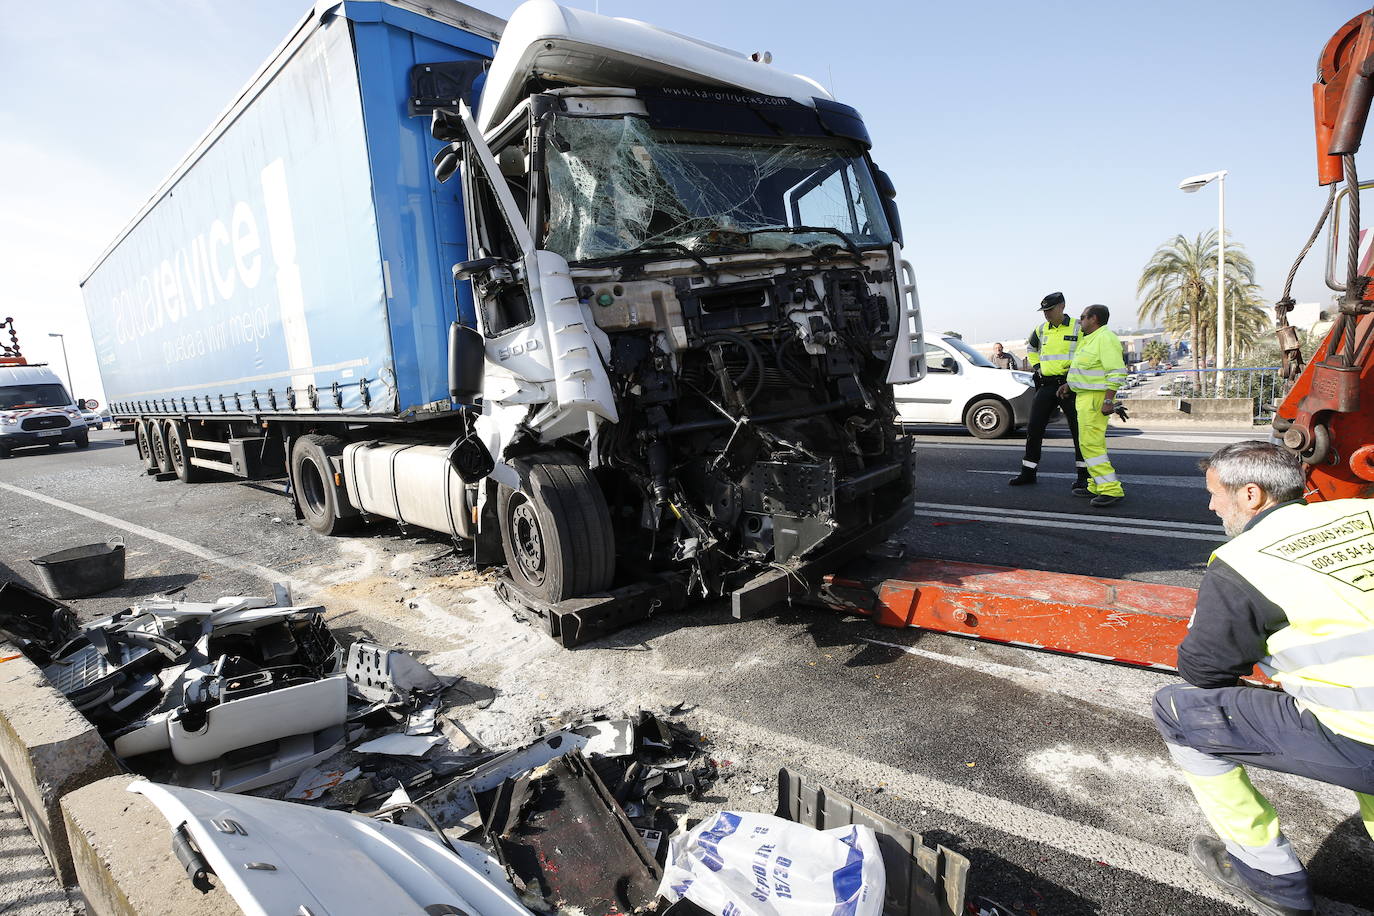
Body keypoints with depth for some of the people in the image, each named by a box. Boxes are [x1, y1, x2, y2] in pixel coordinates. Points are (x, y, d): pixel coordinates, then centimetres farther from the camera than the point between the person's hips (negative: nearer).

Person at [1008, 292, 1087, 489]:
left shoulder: (1077, 328, -4)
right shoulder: (1041, 329, 10)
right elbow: (1031, 348, 29)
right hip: (1046, 385, 5)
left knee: (1078, 429, 0)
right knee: (1034, 428, 4)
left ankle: (1083, 474, 11)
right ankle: (1028, 473, 12)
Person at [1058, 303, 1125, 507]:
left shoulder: (1106, 338, -14)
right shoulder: (1090, 339, 18)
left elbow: (1117, 372, -21)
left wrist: (1108, 400, -25)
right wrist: (1069, 384, 28)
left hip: (1095, 398, -11)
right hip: (1084, 396, 11)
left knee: (1090, 443, -15)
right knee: (1092, 443, 14)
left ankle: (1111, 489, -15)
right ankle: (1096, 486, 21)